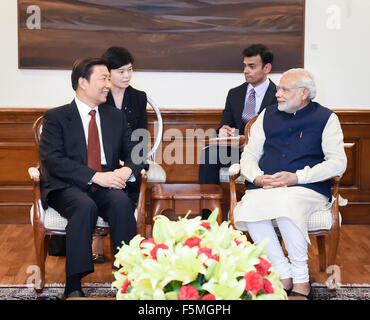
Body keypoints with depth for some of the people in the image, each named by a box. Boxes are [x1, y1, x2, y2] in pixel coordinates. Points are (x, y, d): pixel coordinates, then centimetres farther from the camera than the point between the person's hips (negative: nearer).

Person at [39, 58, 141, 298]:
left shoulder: (116, 117, 18)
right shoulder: (55, 117, 4)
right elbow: (52, 159, -10)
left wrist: (128, 170, -10)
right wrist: (95, 176, -19)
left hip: (106, 186, 3)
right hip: (67, 187, -3)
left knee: (122, 203, -31)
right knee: (86, 206, -36)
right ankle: (73, 286, -33)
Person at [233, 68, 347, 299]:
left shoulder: (326, 118, 9)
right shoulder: (268, 116, 20)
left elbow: (338, 163, -2)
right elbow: (249, 156, 18)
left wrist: (297, 177, -13)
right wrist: (257, 177, -6)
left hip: (308, 188, -3)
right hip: (264, 188, 4)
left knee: (285, 203, -38)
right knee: (250, 207, -31)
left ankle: (301, 280, -24)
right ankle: (284, 274, -20)